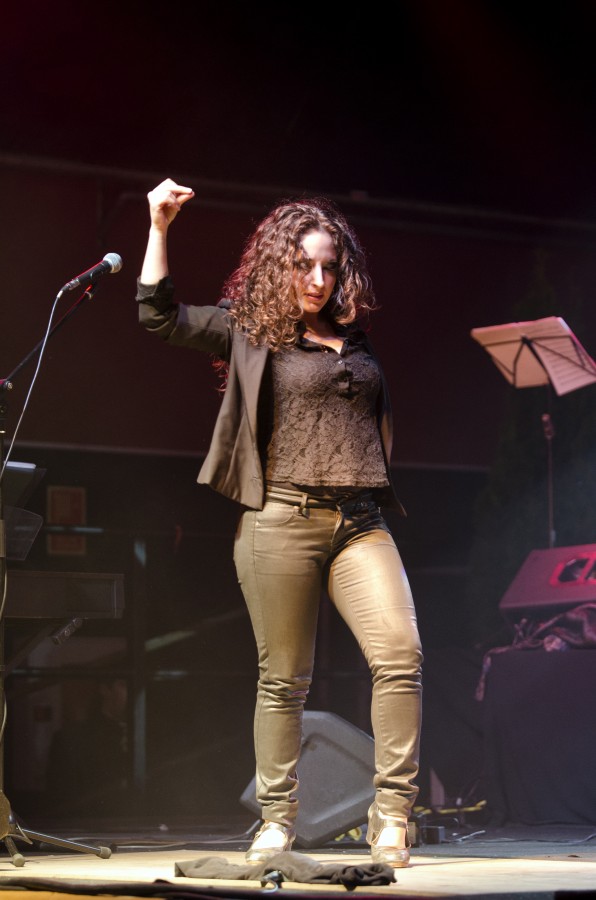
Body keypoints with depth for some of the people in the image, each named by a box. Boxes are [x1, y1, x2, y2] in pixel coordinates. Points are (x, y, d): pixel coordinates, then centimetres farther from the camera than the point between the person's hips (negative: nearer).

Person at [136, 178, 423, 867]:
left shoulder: (355, 336, 18)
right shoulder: (249, 330, 7)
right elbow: (159, 315, 1)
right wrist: (159, 227, -4)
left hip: (361, 520, 3)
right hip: (282, 520, -3)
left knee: (401, 655, -13)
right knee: (284, 679, 0)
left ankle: (391, 816, -8)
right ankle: (276, 822, 11)